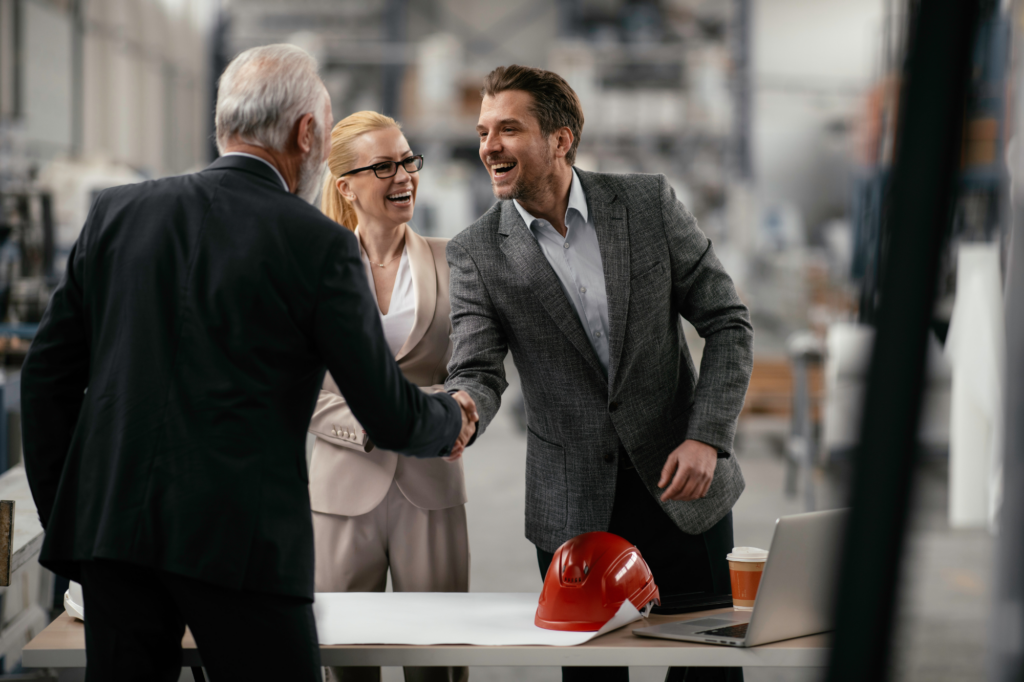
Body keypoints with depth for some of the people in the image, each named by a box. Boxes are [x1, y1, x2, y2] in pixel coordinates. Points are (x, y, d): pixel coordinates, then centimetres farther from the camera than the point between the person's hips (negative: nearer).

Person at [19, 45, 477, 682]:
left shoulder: (118, 212, 8)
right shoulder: (318, 244, -4)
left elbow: (48, 372, 11)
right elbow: (390, 416, 0)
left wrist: (61, 516, 18)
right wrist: (451, 420, 22)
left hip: (110, 528, 5)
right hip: (240, 539, -4)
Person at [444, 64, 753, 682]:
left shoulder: (649, 203, -3)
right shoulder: (478, 253, -3)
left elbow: (729, 323, 0)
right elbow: (478, 370, -10)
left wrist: (706, 438, -11)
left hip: (680, 487, 0)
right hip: (575, 511, 0)